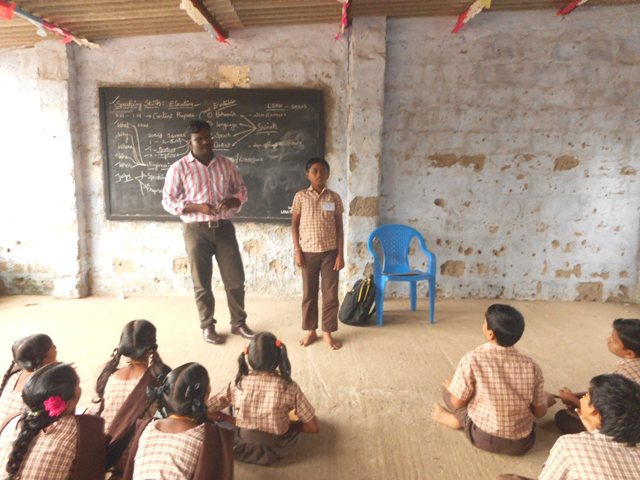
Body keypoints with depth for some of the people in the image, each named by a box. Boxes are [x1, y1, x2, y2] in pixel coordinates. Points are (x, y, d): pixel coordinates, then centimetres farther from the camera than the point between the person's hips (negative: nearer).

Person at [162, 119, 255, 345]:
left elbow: (241, 189, 12)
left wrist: (233, 200, -12)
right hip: (196, 230, -2)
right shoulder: (179, 168, -5)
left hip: (224, 227, 3)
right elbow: (168, 201, -4)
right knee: (202, 282, 7)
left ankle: (239, 323, 23)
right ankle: (207, 326, 24)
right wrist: (197, 207, -18)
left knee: (235, 278, 6)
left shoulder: (226, 163, 5)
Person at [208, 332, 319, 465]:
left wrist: (233, 421, 1)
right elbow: (314, 427, -13)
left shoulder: (237, 384, -15)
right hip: (274, 452, -1)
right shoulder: (289, 387, -19)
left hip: (240, 449, 1)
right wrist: (286, 424, 2)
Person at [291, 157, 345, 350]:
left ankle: (327, 332, 18)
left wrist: (340, 254, -3)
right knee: (309, 293, 8)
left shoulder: (334, 198, 1)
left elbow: (339, 228, 2)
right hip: (308, 252, 0)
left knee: (330, 293, 4)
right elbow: (294, 225, 2)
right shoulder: (300, 196, 0)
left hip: (330, 251, 1)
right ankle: (310, 331, 23)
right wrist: (297, 251, -4)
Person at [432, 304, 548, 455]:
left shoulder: (472, 359, -19)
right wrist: (544, 397, 24)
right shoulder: (531, 366, -9)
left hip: (483, 438, -2)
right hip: (522, 443, 2)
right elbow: (540, 412, 2)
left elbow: (457, 402, -10)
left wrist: (450, 387, 12)